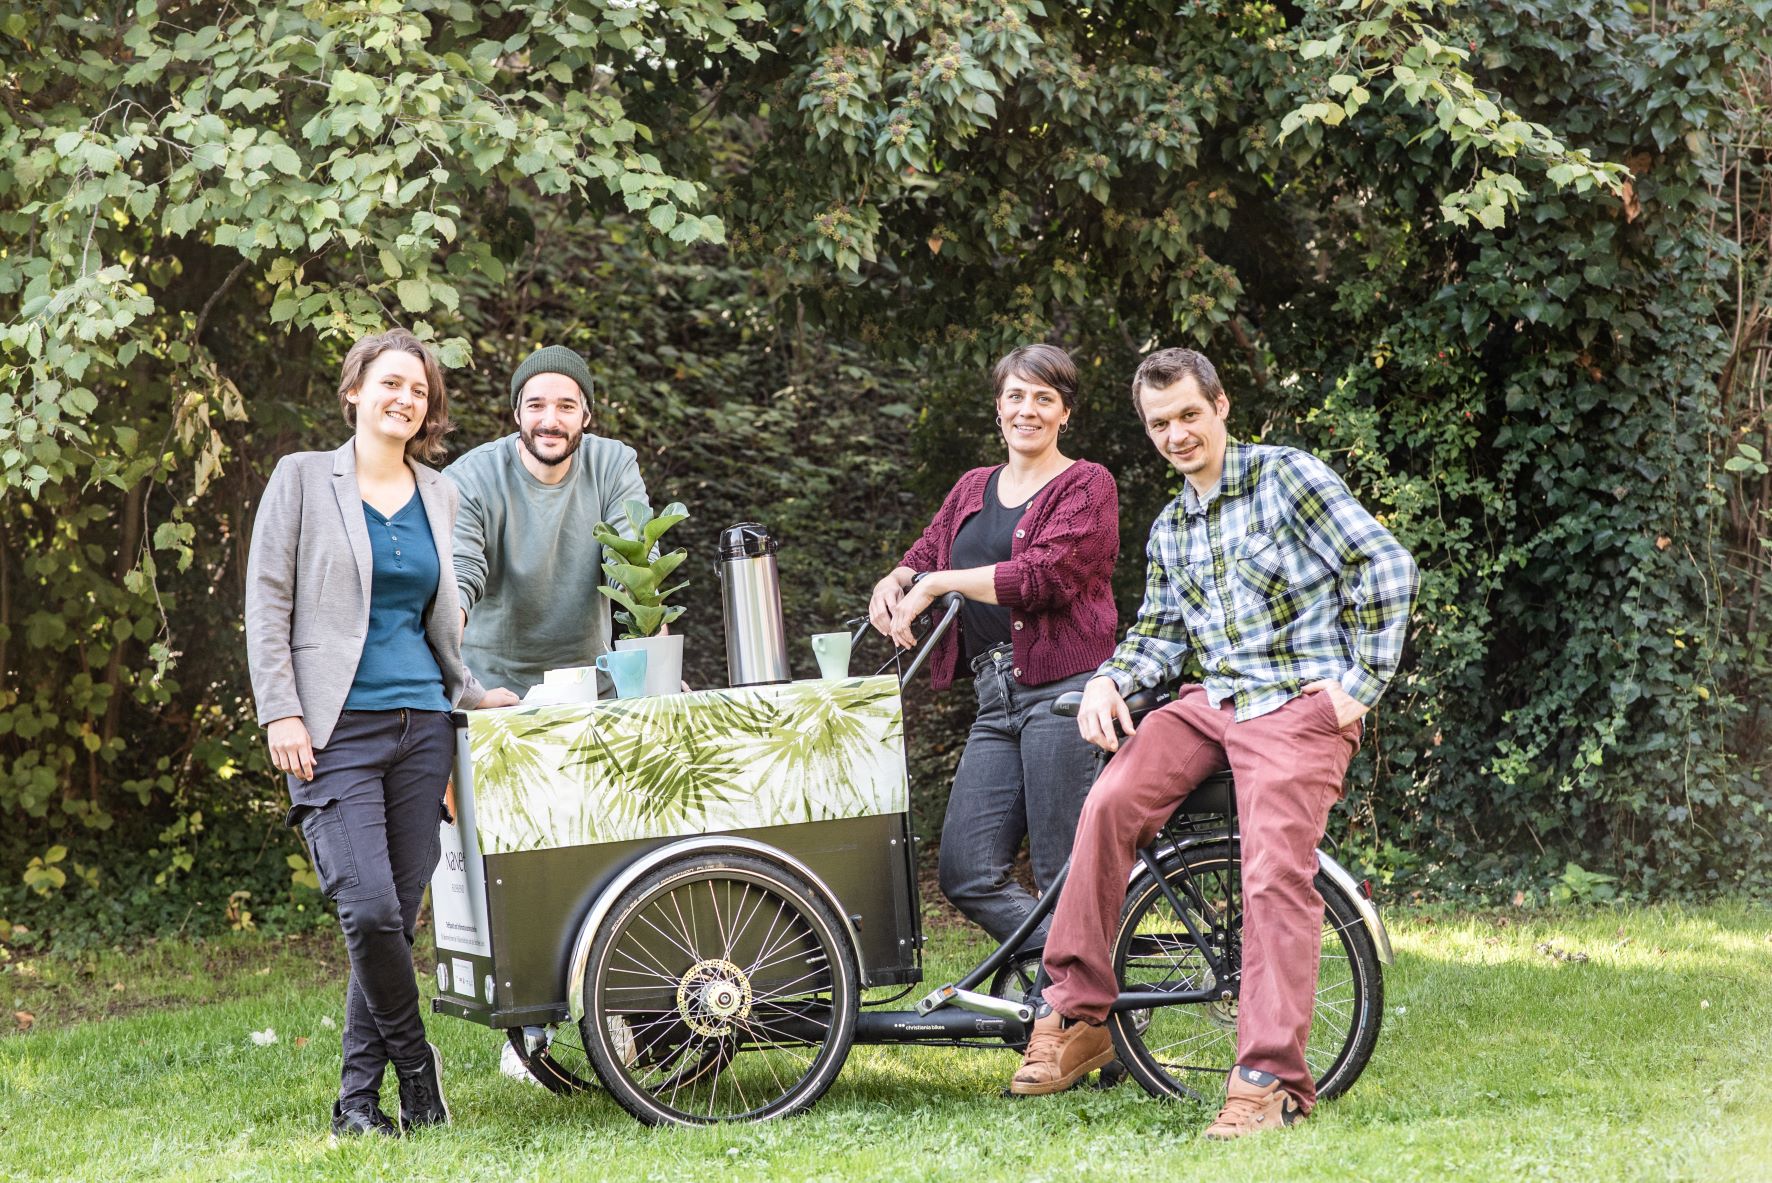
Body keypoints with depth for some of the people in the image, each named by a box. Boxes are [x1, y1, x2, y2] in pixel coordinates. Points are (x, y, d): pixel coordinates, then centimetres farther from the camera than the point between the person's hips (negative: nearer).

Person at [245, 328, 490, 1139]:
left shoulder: (438, 497, 15)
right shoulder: (304, 479, 3)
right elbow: (266, 602, 0)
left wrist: (470, 693, 12)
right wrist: (281, 713, -9)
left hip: (421, 726, 5)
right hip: (337, 730, -4)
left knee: (400, 917, 1)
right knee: (368, 909, -18)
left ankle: (359, 1099, 10)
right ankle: (415, 1062, 3)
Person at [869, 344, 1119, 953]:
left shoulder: (1086, 485, 0)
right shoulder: (972, 490, 22)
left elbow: (1046, 574, -14)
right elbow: (924, 559, 20)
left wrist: (938, 583, -12)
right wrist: (893, 584, -4)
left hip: (1060, 690, -7)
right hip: (995, 700, 7)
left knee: (1065, 874, -7)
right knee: (966, 874, -2)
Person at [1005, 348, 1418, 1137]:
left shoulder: (1287, 477, -1)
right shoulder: (1169, 531, 21)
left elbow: (1386, 567, -6)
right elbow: (1159, 635, 19)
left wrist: (1363, 682, -8)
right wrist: (1110, 680, -3)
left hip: (1301, 706, -6)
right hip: (1213, 702, 6)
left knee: (1274, 873, -20)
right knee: (1109, 805, -18)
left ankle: (1269, 1080, -16)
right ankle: (1076, 1018, -11)